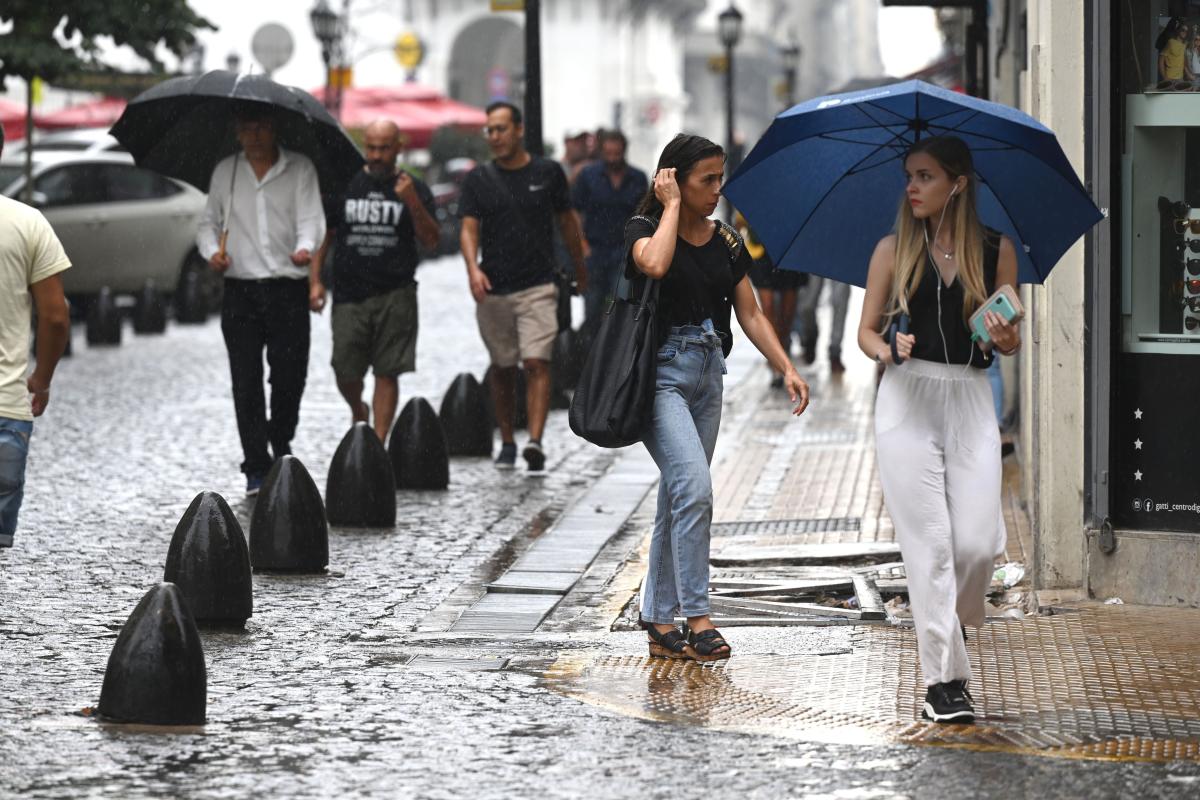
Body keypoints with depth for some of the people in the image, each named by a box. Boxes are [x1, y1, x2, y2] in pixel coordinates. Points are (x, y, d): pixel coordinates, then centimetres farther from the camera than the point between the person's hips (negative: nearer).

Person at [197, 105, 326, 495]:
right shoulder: (225, 172, 13)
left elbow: (310, 217, -6)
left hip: (288, 286, -2)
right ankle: (256, 467, -1)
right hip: (240, 288, 2)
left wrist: (305, 247, -27)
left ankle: (280, 441, 28)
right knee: (246, 381, -4)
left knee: (289, 375, -1)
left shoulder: (300, 169, 5)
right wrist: (211, 250, -3)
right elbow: (208, 222, 19)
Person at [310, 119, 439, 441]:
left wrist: (413, 203, -17)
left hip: (395, 297, -1)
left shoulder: (414, 189, 6)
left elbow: (430, 240, -2)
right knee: (345, 372, -1)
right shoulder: (344, 185, 9)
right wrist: (315, 280, 1)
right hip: (349, 294, 1)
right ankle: (358, 411, 30)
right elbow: (322, 236, 12)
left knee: (387, 373, -4)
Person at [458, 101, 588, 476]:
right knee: (502, 369, 10)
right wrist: (473, 267, -22)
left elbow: (567, 221, 14)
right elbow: (469, 229, -3)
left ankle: (535, 442, -23)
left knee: (537, 362, -15)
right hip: (493, 290, 2)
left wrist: (580, 268, 23)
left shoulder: (548, 173, 3)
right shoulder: (479, 179, 4)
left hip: (538, 287, -2)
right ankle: (507, 443, 22)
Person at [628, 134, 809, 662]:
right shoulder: (645, 227, -6)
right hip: (661, 371, -6)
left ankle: (659, 623, 16)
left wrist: (787, 369, 0)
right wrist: (671, 207, -16)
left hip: (707, 374, 7)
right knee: (694, 485, -20)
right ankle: (695, 617, -15)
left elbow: (750, 315, 10)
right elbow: (654, 264, -30)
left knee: (679, 498, 9)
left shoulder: (726, 241, 9)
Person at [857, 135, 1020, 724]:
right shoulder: (894, 250, 5)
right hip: (907, 402, -1)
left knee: (978, 541, -8)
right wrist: (887, 350, -12)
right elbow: (867, 329, 9)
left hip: (970, 402, 1)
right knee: (930, 542, -6)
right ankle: (944, 679, -2)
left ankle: (953, 623, 25)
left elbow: (1010, 343, 11)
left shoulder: (996, 251, 6)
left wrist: (1004, 337, -12)